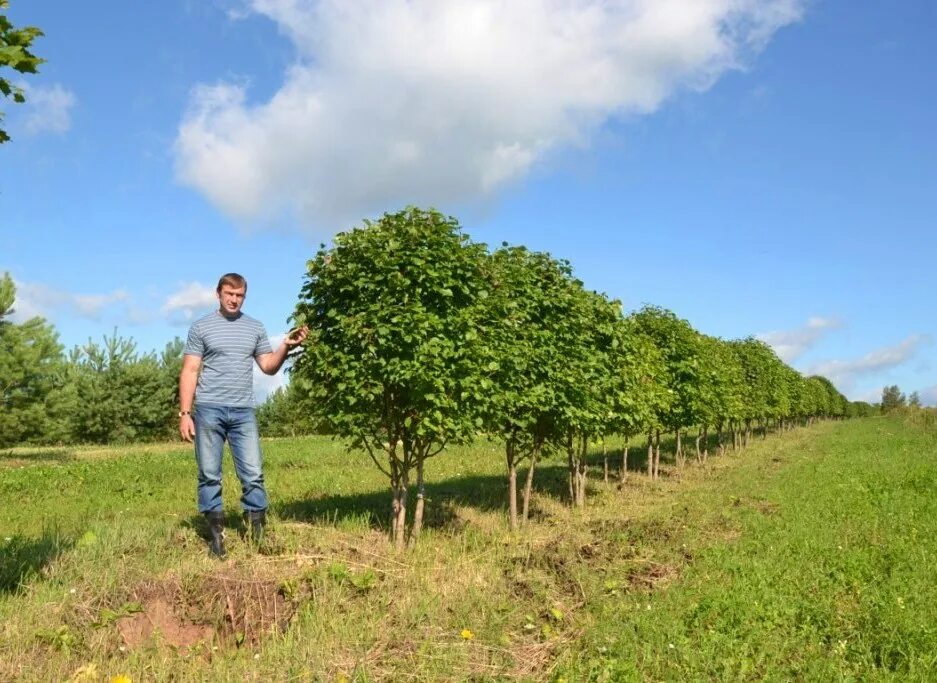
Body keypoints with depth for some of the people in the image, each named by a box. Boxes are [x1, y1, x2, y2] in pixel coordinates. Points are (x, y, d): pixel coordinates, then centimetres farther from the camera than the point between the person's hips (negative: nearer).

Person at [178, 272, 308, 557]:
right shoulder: (201, 327, 4)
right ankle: (216, 534, 11)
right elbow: (190, 372, 1)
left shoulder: (255, 328, 12)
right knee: (209, 475, 3)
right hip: (208, 410, -2)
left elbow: (269, 367, 11)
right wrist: (185, 413, -6)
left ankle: (258, 532, 6)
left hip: (243, 411, 2)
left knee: (253, 473, -1)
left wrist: (286, 347, -8)